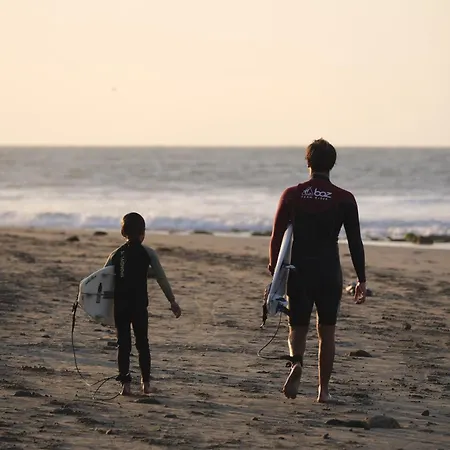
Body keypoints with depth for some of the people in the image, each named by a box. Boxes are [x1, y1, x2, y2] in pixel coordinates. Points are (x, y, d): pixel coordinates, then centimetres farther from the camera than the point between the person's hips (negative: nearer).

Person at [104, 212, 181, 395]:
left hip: (120, 306, 2)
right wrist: (172, 301, 1)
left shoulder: (116, 254, 7)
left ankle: (125, 383, -1)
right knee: (142, 343, 12)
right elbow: (161, 279, -3)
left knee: (123, 344, 6)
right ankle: (145, 382, 14)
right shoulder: (148, 253, -1)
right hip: (139, 305, -1)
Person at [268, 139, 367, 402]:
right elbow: (355, 243, -2)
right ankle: (324, 389, 13)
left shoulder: (292, 195, -1)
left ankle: (297, 363, -22)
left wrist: (274, 271, 10)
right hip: (330, 273, 0)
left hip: (298, 272, 0)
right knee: (327, 332, 12)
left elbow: (277, 236, 0)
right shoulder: (345, 200, -3)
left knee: (298, 328, 9)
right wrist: (361, 280, 4)